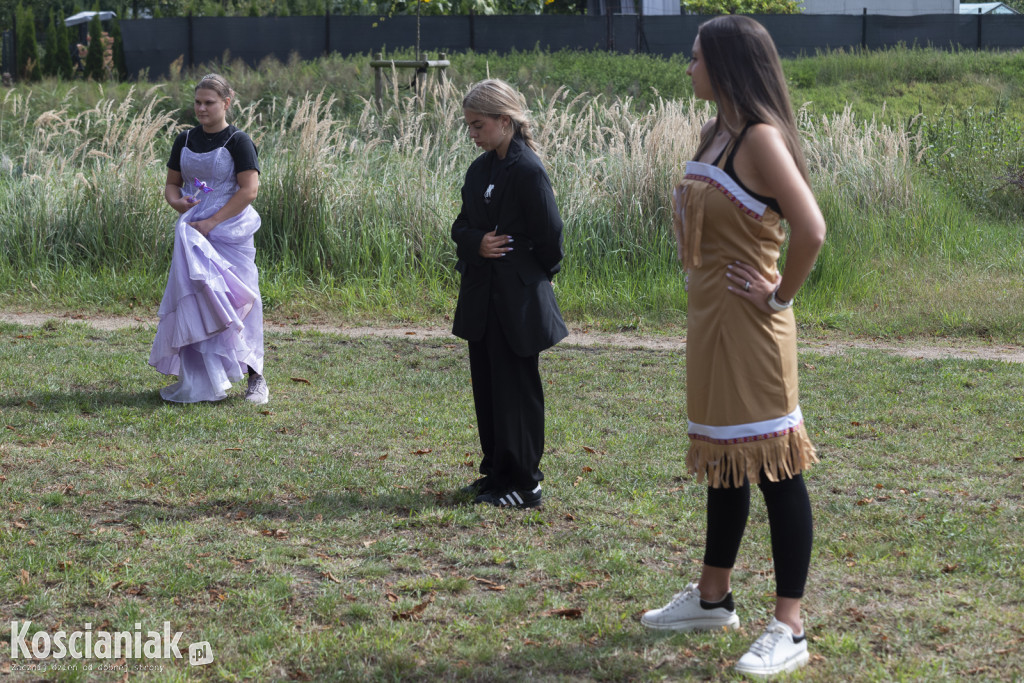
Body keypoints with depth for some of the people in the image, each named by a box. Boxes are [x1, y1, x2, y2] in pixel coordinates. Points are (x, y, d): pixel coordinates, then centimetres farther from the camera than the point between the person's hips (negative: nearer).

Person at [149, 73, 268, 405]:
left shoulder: (238, 142, -6)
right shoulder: (185, 141, 11)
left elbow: (249, 189, -14)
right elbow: (172, 183, 17)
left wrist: (212, 222, -18)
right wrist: (177, 201, -8)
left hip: (229, 232, -5)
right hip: (193, 233, 5)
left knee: (235, 303, -5)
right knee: (192, 301, 3)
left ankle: (255, 378, 2)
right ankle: (198, 379, 10)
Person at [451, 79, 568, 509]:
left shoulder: (527, 170, -16)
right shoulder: (481, 169, 10)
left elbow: (549, 235, -15)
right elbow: (462, 226, 12)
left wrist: (539, 276, 0)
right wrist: (476, 245, -10)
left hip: (517, 301, -8)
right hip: (482, 299, 8)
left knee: (516, 390, -2)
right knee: (487, 388, 14)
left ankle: (523, 484, 5)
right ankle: (496, 473, 25)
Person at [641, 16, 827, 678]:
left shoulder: (761, 140, -17)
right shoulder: (717, 134, 11)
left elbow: (811, 230, -28)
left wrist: (780, 296, -17)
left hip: (750, 327, -10)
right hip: (710, 321, 10)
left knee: (775, 470, -5)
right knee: (723, 461, 20)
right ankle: (713, 598, 34)